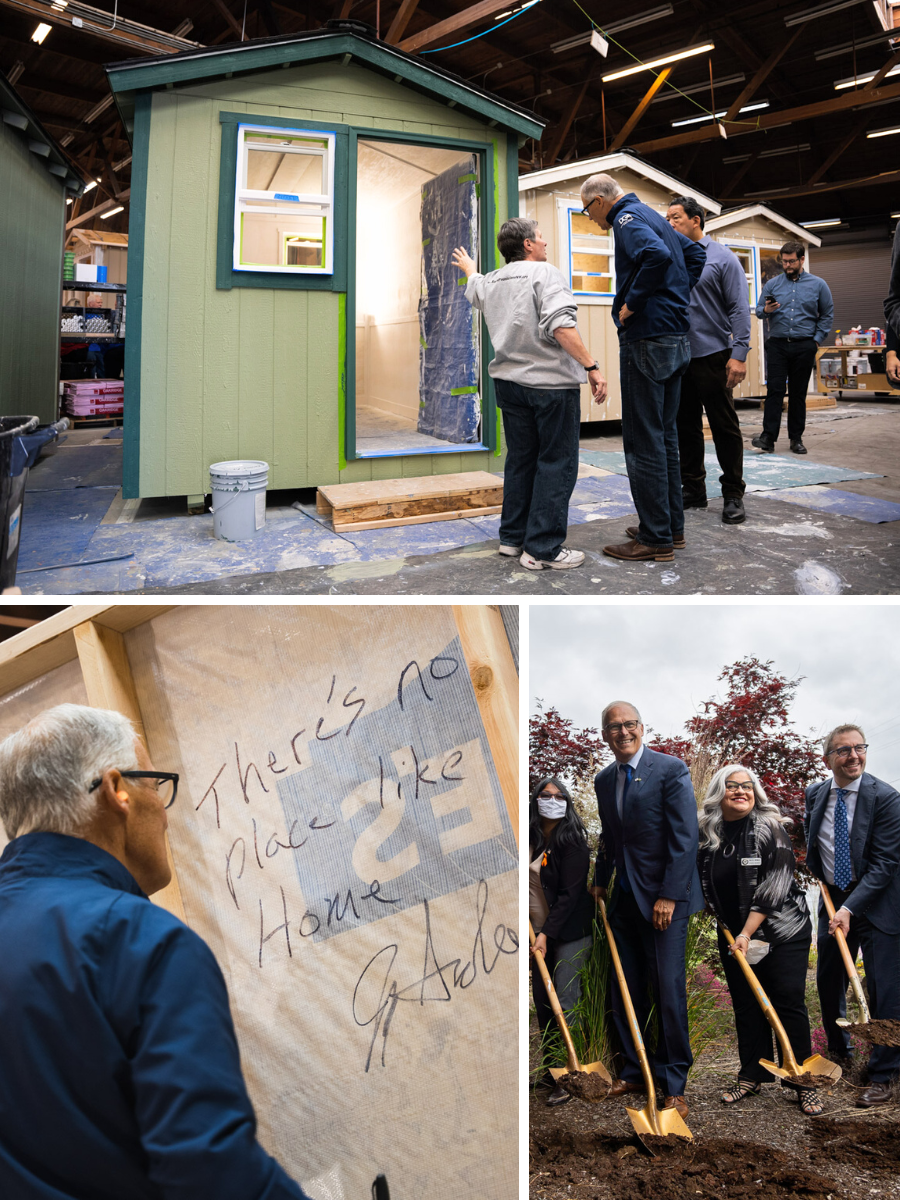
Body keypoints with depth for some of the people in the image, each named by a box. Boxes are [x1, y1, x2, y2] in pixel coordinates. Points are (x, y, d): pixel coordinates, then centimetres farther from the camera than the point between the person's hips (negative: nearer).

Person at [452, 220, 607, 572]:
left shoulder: (491, 280, 13)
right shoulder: (545, 273, -9)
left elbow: (474, 288, 38)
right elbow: (560, 325, -23)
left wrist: (468, 266, 60)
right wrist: (592, 367, -24)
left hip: (510, 381, 7)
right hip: (551, 382, -7)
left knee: (520, 459, 17)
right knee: (556, 463, -2)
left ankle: (512, 537, 23)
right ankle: (542, 549, -1)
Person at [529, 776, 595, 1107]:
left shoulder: (572, 841, -13)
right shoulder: (531, 839, 5)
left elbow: (570, 893, -17)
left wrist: (547, 932, -21)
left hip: (569, 933, -6)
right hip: (538, 931, 6)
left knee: (564, 1003, -8)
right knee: (541, 1003, 10)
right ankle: (550, 1070, 23)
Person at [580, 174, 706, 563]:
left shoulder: (627, 218, -10)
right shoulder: (652, 216, 19)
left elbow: (657, 255, -30)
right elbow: (696, 255, 26)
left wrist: (631, 304, -19)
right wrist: (676, 296, 18)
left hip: (647, 340, -10)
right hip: (676, 339, 10)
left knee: (644, 442, -5)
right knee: (664, 436, 15)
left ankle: (655, 539, -1)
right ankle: (672, 526, 23)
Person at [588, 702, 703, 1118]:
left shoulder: (671, 770, -10)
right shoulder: (604, 780, 9)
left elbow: (685, 837, -14)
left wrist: (668, 896, -16)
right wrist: (600, 880, 14)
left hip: (664, 897, -6)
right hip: (624, 898, 6)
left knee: (668, 990, -2)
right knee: (625, 989, 9)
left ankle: (674, 1083, 13)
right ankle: (635, 1071, 25)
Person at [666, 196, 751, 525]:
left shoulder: (722, 258, -1)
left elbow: (739, 308, -6)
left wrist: (739, 354, -15)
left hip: (712, 356, -5)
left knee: (724, 427, -1)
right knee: (686, 427, 10)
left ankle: (733, 495, 7)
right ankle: (693, 489, 21)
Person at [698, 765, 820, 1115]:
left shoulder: (770, 829, -12)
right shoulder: (707, 835, -1)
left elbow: (774, 886, -16)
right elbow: (708, 888, 13)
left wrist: (747, 933, -17)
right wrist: (728, 929, 7)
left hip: (782, 931, -4)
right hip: (733, 934, 4)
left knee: (789, 1004, -3)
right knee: (746, 1006, 9)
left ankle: (804, 1083, 9)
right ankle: (751, 1077, 21)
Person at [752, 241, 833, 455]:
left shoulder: (818, 285, 8)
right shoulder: (772, 284, 8)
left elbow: (827, 315, 12)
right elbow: (759, 310, 10)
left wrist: (817, 339, 2)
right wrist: (766, 310, -13)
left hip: (804, 347, 0)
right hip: (777, 345, 0)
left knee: (798, 393, 5)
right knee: (774, 390, -9)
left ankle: (796, 438, 11)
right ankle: (768, 437, -12)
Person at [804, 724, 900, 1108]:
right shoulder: (815, 794, 0)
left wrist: (850, 907, -23)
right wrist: (822, 876, 8)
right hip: (833, 899, 5)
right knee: (828, 983, 13)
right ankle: (839, 1055, 36)